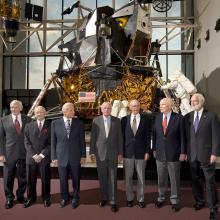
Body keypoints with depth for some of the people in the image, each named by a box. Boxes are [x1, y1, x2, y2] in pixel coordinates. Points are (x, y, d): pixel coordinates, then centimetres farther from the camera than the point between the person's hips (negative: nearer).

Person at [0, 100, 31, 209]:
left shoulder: (27, 120, 3)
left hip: (24, 153, 1)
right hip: (9, 153, 0)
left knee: (22, 176, 11)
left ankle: (20, 195, 29)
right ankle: (9, 198, 24)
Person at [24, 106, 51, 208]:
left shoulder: (50, 126, 1)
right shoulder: (29, 126, 7)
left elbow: (51, 143, -3)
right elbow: (27, 142, 2)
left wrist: (42, 155, -12)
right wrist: (34, 155, -10)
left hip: (44, 158, -1)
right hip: (31, 157, 2)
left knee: (45, 179, 6)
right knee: (30, 180, 8)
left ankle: (46, 198, 22)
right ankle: (31, 198, 24)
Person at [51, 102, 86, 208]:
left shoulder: (79, 123, -3)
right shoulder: (55, 123, -3)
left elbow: (82, 141, 1)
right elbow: (53, 141, 1)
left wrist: (83, 155, 0)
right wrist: (54, 157, 0)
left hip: (75, 157, 0)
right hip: (61, 157, 0)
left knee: (76, 179, 12)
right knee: (63, 180, 13)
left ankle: (75, 198, 32)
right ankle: (64, 198, 35)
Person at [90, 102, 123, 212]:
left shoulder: (116, 120, 1)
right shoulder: (96, 120, 0)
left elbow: (119, 137, 3)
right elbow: (93, 137, 1)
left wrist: (120, 153, 0)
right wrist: (92, 152, -2)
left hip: (113, 153, 0)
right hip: (100, 153, 0)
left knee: (112, 178, 2)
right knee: (102, 178, 10)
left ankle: (112, 201, 11)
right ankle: (104, 198, 27)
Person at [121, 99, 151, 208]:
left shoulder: (145, 119, 0)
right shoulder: (124, 120, 1)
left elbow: (148, 136, 0)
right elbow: (122, 136, 3)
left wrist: (147, 151, -5)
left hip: (141, 153, 0)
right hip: (128, 153, 1)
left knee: (141, 178, 9)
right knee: (128, 178, 10)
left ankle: (140, 199, 23)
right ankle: (129, 198, 25)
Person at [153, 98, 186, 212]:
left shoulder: (178, 118, -8)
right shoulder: (157, 117, 3)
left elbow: (182, 136, -7)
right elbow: (155, 134, 8)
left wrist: (183, 152, -9)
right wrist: (154, 149, 8)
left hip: (174, 154, -3)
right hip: (160, 154, 3)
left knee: (174, 179, 9)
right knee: (161, 179, 14)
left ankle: (174, 200, 24)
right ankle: (161, 198, 30)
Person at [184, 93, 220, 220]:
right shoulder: (188, 117, 7)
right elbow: (186, 135, 7)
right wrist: (186, 152, 2)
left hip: (206, 155, -3)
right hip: (192, 155, 4)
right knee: (196, 180, 13)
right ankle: (199, 201, 32)